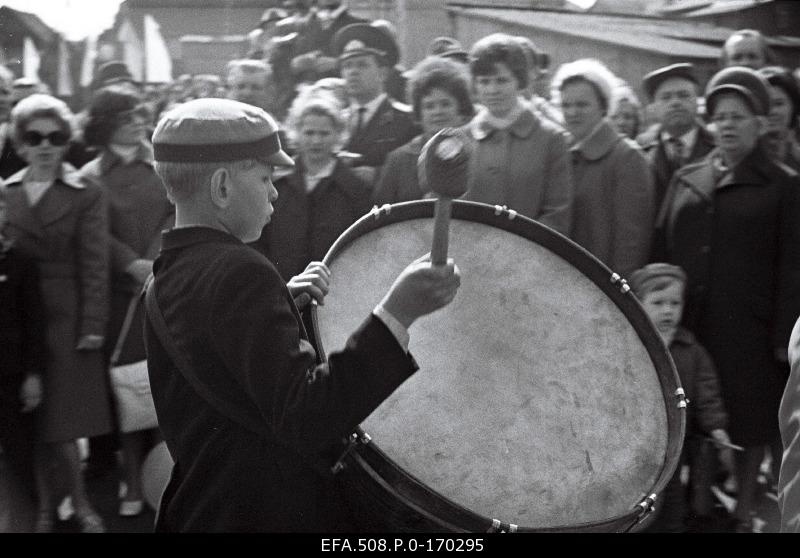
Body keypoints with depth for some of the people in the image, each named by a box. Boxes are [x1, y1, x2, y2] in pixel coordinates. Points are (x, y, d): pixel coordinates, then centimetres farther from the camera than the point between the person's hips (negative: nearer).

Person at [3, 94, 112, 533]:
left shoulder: (85, 196, -1)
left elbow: (94, 265, -5)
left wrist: (93, 326, -11)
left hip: (66, 319, -3)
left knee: (61, 420, -2)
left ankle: (80, 505, 13)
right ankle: (46, 508, 17)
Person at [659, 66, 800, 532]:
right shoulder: (686, 181, 12)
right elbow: (662, 249, 12)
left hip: (749, 331, -3)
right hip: (685, 326, 3)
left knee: (746, 424, 4)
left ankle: (744, 511, 18)